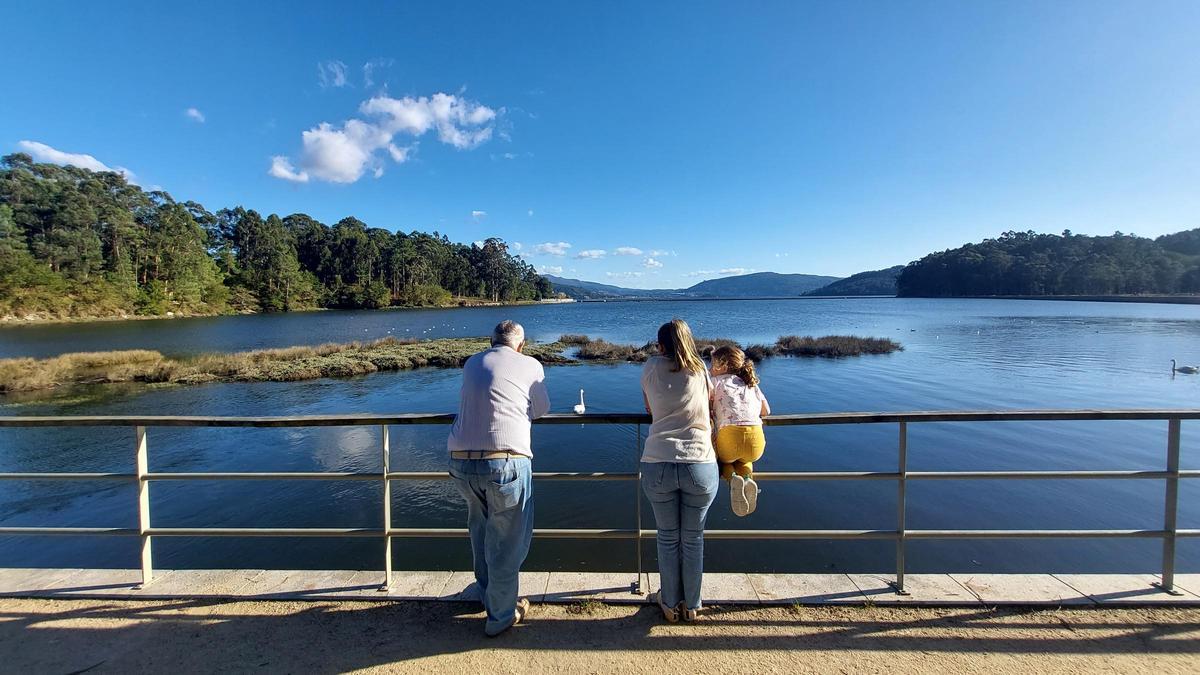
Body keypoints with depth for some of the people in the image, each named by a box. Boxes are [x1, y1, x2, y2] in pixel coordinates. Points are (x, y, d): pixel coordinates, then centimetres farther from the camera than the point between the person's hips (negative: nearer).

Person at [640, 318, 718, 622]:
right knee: (693, 539, 20)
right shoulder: (701, 370, 10)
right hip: (700, 466, 1)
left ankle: (669, 604, 37)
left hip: (658, 465, 0)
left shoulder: (651, 368, 7)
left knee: (667, 538, 19)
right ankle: (691, 605, 38)